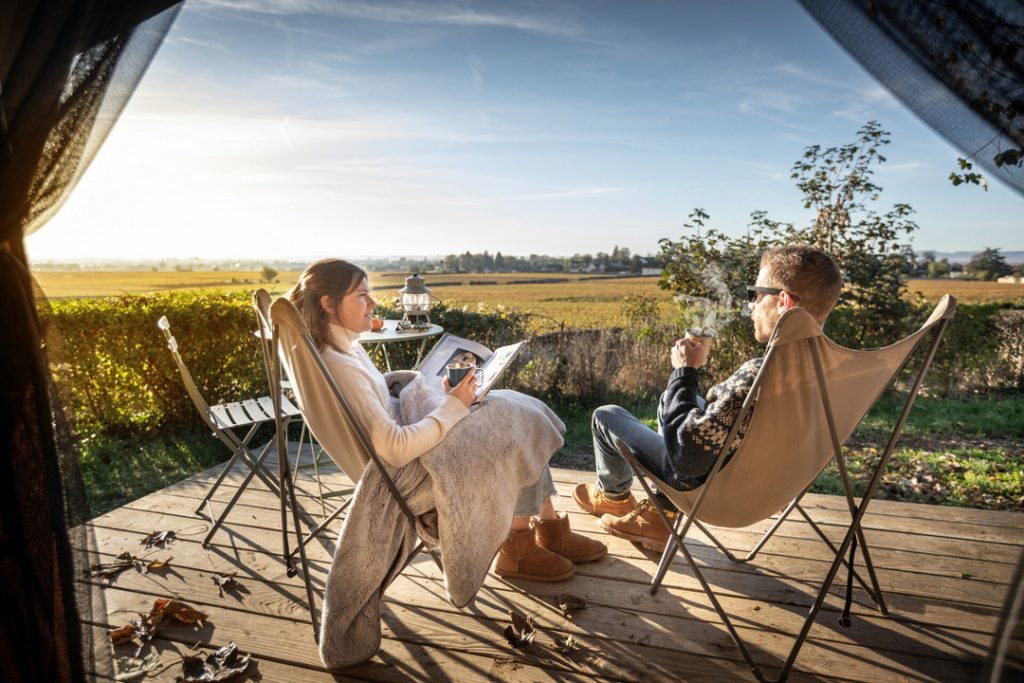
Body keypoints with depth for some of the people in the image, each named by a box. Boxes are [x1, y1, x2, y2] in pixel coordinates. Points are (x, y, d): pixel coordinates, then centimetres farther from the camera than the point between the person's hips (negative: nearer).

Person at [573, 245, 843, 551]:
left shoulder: (756, 376, -39)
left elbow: (686, 454, -33)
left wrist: (685, 371, -22)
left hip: (711, 488, -7)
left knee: (606, 415, 8)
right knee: (668, 402, 27)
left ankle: (614, 496, 39)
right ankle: (659, 516, 29)